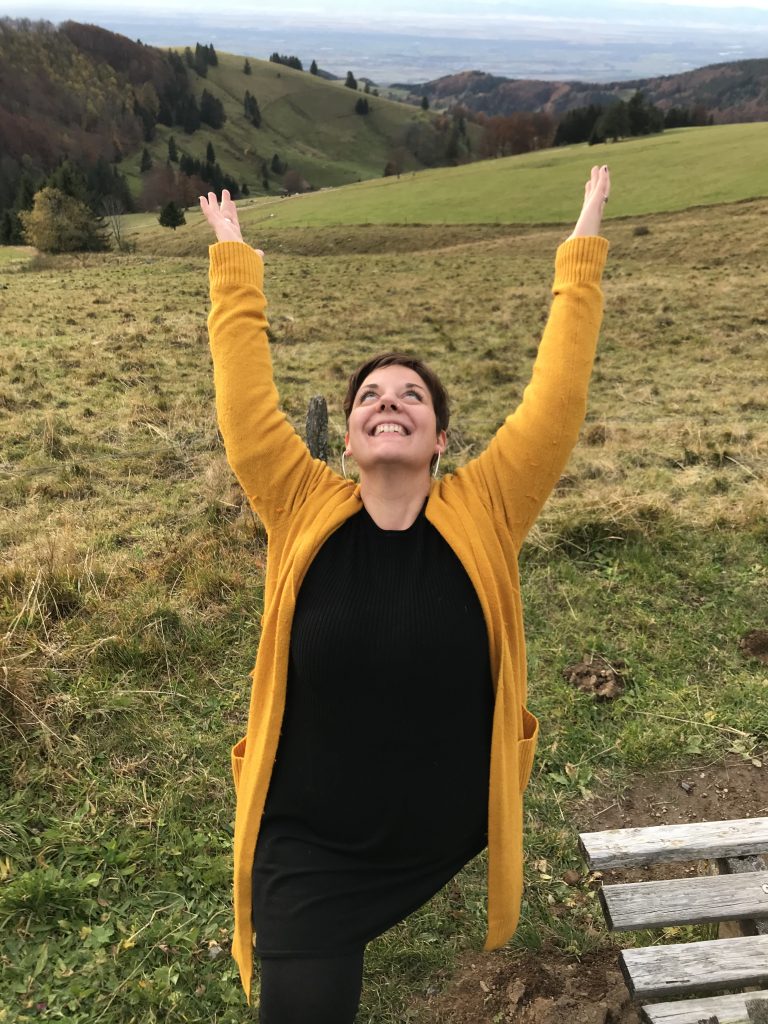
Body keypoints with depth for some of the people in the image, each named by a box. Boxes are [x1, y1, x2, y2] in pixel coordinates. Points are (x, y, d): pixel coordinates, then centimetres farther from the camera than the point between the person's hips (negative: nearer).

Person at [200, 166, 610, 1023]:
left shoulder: (484, 512, -12)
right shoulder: (303, 513, -11)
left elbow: (557, 394, -11)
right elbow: (244, 391, -8)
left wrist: (582, 252, -5)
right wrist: (234, 259, 2)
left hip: (451, 841, 1)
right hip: (308, 849, -1)